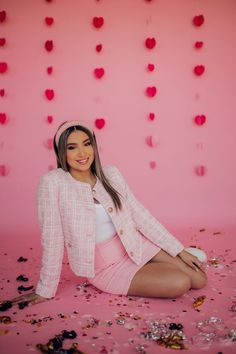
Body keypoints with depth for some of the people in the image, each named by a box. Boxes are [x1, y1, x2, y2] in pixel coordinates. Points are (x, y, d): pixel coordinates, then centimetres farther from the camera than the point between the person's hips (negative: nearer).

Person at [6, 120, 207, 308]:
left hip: (138, 246, 4)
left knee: (199, 279, 1)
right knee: (180, 284, -17)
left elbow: (140, 214, 0)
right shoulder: (52, 182, -17)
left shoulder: (111, 174, -4)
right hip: (107, 268, -4)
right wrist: (45, 290, -10)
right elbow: (52, 238, -15)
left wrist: (179, 250, 1)